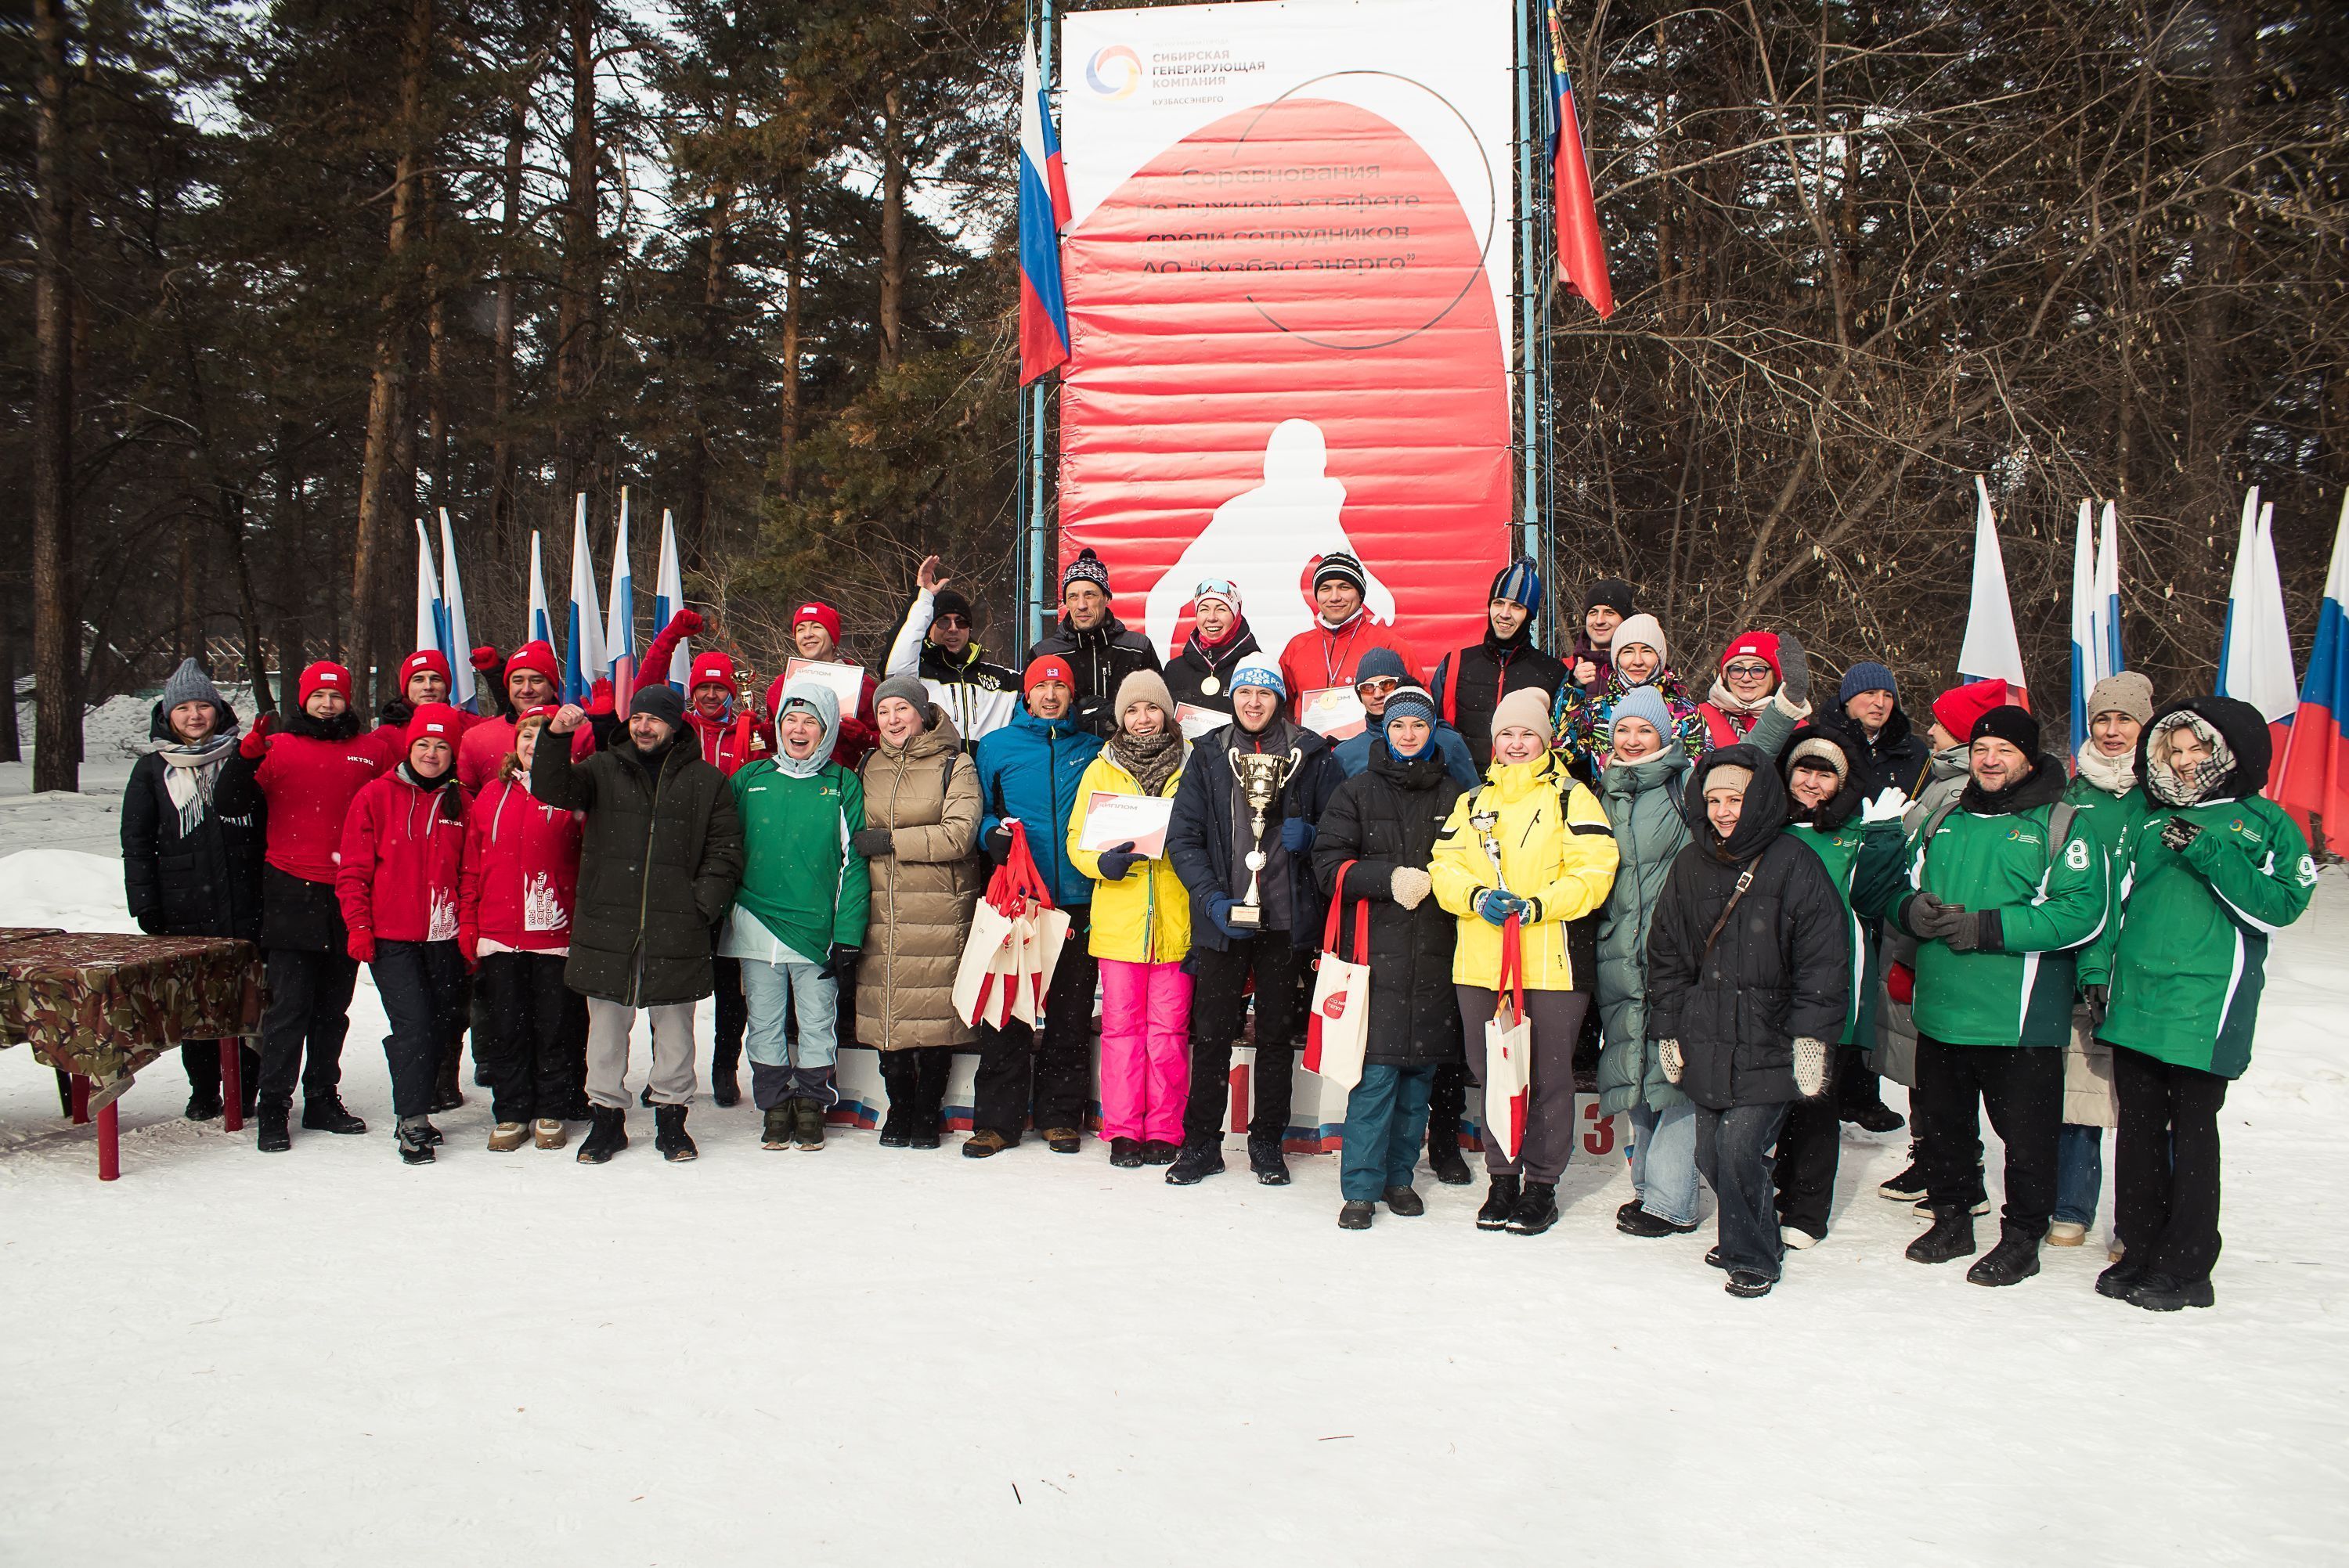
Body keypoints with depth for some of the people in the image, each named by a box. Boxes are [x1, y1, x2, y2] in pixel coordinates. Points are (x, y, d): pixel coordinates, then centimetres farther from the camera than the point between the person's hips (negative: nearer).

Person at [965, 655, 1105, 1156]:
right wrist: (993, 832, -9)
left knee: (1070, 1013, 5)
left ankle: (1061, 1115, 15)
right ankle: (997, 1119, 5)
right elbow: (977, 812, 12)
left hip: (1078, 897, 1)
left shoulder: (1093, 749, 11)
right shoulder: (997, 747, 9)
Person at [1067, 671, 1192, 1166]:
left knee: (1168, 1028, 2)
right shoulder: (1101, 771, 9)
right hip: (1118, 920, 1)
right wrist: (1104, 862, -16)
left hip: (1175, 920, -1)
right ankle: (1123, 1131, 11)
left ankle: (1164, 1131, 11)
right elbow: (1077, 840, 7)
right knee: (1122, 1025, 3)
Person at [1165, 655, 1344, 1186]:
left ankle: (1267, 1143, 21)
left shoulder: (1311, 755, 2)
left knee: (1277, 1035, 9)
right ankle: (1201, 1143, 15)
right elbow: (1183, 839, -1)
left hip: (1286, 918, 0)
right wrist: (1213, 900, -12)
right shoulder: (1208, 754, 3)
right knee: (1212, 1034, 3)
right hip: (1222, 918, 0)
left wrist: (1308, 835, -14)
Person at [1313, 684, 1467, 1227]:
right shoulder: (1357, 791, 7)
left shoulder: (1453, 795, 13)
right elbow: (1329, 864, -2)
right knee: (1376, 1070, -8)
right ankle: (1361, 1187, 0)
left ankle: (1399, 1174, 20)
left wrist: (1432, 881, -4)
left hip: (1434, 953, 3)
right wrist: (1390, 878, -14)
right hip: (1377, 949, -3)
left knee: (1421, 1068, 7)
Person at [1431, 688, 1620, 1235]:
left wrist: (1538, 906, -20)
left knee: (1548, 1076, 2)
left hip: (1551, 962, -4)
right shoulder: (1472, 801, 17)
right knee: (1492, 1072, 10)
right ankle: (1502, 1178, 23)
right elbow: (1446, 865, 9)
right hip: (1481, 963, 4)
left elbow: (1593, 871, -8)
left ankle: (1542, 1184, 14)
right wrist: (1477, 896, -11)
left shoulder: (1571, 797, 2)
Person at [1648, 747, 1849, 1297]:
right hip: (1707, 1045, 5)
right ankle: (1749, 1237, 32)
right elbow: (1666, 954, 14)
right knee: (1710, 1153, 8)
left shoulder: (1794, 866, -6)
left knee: (1739, 1150, -10)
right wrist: (1668, 1031, 10)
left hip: (1767, 1046, -5)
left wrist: (1810, 1038, -9)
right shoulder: (1690, 865, 8)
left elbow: (1822, 959, -6)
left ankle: (1752, 1257, 11)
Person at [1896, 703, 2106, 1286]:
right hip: (1940, 1010, 5)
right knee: (1945, 1122, 16)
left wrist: (1987, 929, -21)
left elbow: (2083, 911, -15)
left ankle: (2022, 1236, 18)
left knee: (2026, 1130, 4)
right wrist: (1914, 910, -5)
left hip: (2021, 1017, -5)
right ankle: (1950, 1218, 32)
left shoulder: (2060, 824, -4)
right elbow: (1905, 885, 20)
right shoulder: (1943, 820, 14)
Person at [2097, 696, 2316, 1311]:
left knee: (2192, 1128, 0)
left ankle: (2186, 1269, 9)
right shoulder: (2151, 822, 15)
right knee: (2139, 1126, 10)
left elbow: (2282, 906, -9)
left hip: (2205, 1005, -4)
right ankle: (2141, 1251, 21)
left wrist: (2210, 855, -16)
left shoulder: (2264, 822, 2)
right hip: (2134, 1001, 5)